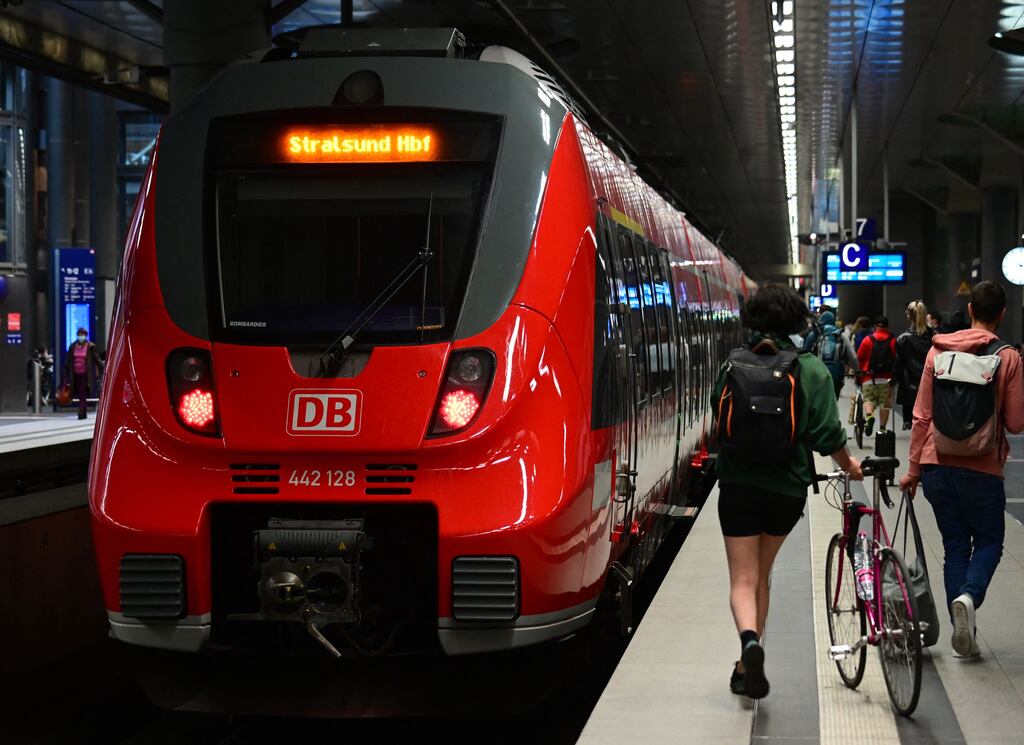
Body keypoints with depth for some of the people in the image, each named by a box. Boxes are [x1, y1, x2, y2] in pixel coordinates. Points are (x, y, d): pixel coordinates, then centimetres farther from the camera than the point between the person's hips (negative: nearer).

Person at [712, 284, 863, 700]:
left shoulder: (734, 364, -3)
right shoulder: (812, 370, -5)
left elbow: (718, 411, 11)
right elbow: (827, 434, -8)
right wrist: (849, 467, 12)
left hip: (738, 483, -1)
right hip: (788, 489, 1)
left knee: (743, 580, 2)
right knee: (761, 574, 18)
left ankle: (749, 639, -28)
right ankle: (746, 667, 21)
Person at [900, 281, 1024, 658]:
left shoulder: (938, 351, 1)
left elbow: (921, 417, 3)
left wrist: (913, 468, 10)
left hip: (937, 466, 3)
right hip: (982, 469, -3)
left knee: (955, 546, 13)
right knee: (989, 541, 15)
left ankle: (963, 637, 12)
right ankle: (969, 595, -14)